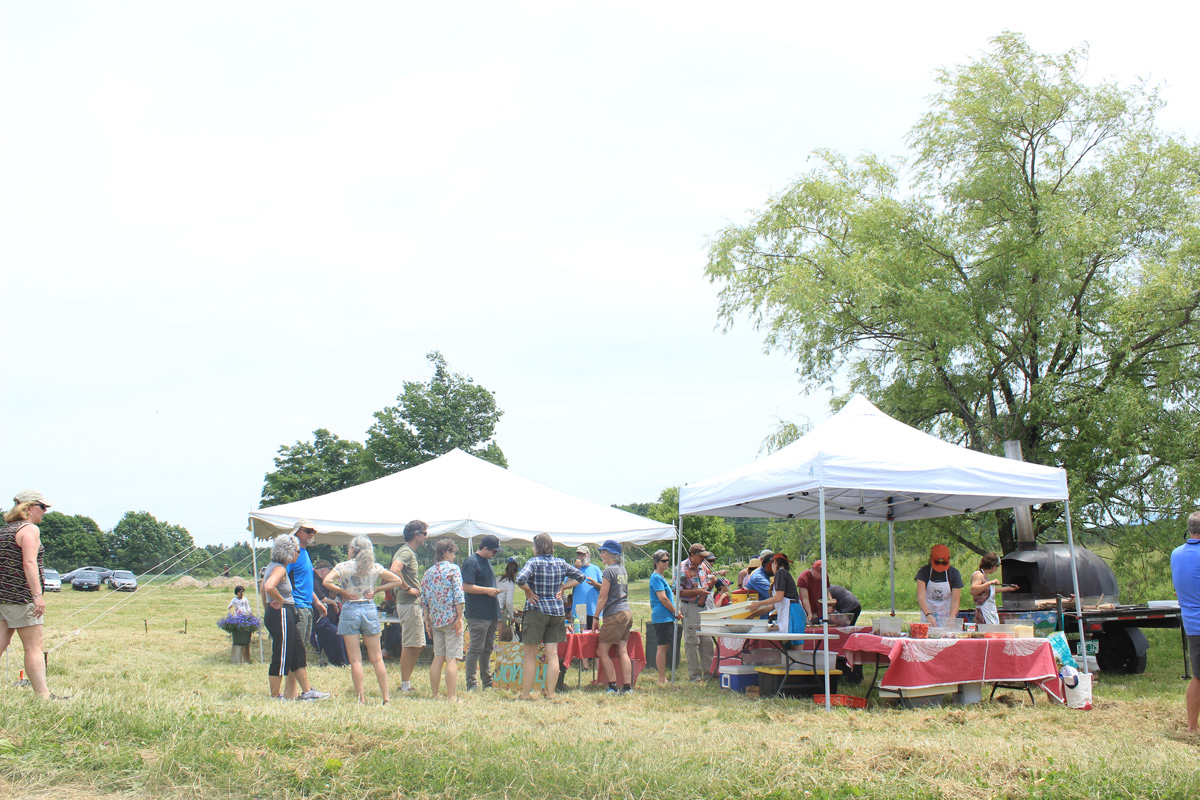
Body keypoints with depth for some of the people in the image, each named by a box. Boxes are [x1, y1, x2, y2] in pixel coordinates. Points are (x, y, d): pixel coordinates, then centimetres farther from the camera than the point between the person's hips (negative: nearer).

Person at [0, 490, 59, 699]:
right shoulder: (30, 529, -10)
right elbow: (29, 563, -20)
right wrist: (38, 595, -25)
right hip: (21, 596, -8)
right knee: (33, 648, -4)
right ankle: (44, 696, -1)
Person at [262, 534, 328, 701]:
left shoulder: (273, 566, 14)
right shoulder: (279, 568, -17)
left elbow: (263, 588, 26)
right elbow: (269, 587, -36)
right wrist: (280, 601, -20)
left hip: (285, 616, 11)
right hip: (281, 616, -11)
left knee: (298, 653, 15)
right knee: (281, 657, -2)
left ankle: (307, 691, 21)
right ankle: (275, 696, 6)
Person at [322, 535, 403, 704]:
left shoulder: (344, 566, -5)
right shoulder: (375, 567, 4)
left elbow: (326, 581, -19)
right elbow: (396, 580, 5)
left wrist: (342, 592, -7)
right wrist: (376, 589, 6)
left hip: (350, 610, -3)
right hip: (370, 609, 3)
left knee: (355, 660, 2)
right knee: (377, 658, 8)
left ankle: (361, 699, 1)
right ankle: (386, 698, 9)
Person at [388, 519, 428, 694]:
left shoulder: (409, 552, 17)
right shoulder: (406, 552, -14)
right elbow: (395, 570, -33)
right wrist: (408, 589, -23)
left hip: (412, 603, 10)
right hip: (409, 603, -10)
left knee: (417, 645, 14)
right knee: (410, 645, -5)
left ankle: (406, 683, 19)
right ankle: (405, 686, 1)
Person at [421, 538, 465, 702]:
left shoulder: (429, 572, 11)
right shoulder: (453, 569, -6)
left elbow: (424, 599, 10)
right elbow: (458, 596, -14)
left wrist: (427, 620, 15)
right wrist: (459, 618, -11)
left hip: (435, 620, 6)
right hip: (451, 619, -6)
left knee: (438, 657, 13)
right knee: (452, 659, -5)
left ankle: (433, 694, 15)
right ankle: (452, 697, -7)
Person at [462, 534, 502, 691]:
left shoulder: (487, 561, 17)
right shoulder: (471, 562, -12)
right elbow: (466, 587, -19)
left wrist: (495, 592, 18)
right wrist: (488, 590, -17)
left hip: (491, 613, 9)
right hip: (477, 615, -9)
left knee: (487, 649, 13)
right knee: (475, 648, -6)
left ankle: (487, 682, 20)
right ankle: (470, 684, -1)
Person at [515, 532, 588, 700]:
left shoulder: (533, 562, -9)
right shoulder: (561, 563, 6)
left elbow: (520, 579, -27)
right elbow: (581, 576, 15)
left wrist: (528, 592, -10)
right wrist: (562, 587, 10)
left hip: (536, 610, -4)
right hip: (557, 611, 5)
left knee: (530, 656, 3)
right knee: (553, 655, 7)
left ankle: (525, 694, 7)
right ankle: (550, 694, 7)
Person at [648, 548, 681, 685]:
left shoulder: (661, 577, 19)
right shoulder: (656, 578, -12)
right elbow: (662, 598, -18)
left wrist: (675, 612, 16)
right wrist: (676, 612, -10)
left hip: (666, 617, 10)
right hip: (662, 616, -10)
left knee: (665, 647, 11)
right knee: (662, 647, -8)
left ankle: (663, 677, 15)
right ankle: (662, 679, -6)